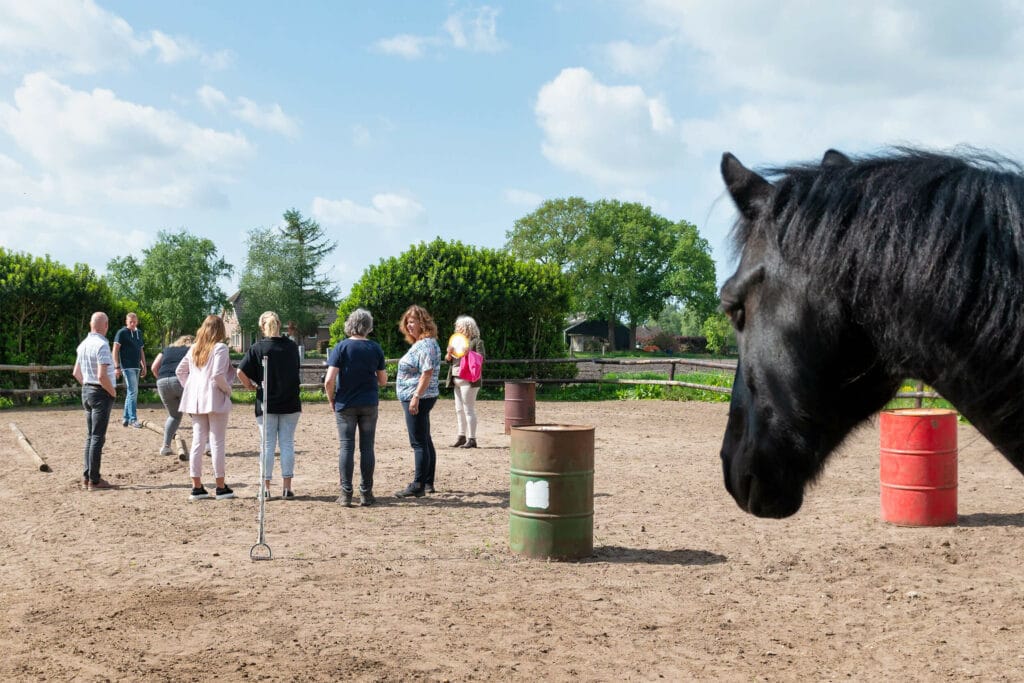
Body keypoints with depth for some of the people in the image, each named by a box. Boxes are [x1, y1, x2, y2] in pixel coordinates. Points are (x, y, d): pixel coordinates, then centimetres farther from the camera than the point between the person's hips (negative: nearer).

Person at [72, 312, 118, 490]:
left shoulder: (84, 344, 9)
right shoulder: (102, 345, -18)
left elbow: (76, 373, 17)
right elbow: (102, 376, -25)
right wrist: (113, 392, -11)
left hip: (87, 391, 9)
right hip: (101, 394, -9)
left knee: (91, 436, 15)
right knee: (98, 437, -4)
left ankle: (87, 477, 19)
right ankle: (94, 480, -1)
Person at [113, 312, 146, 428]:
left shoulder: (139, 333, 16)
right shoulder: (122, 332, -5)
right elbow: (115, 350, -9)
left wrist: (144, 366, 18)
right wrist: (117, 367, -16)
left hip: (136, 367, 7)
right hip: (127, 366, -7)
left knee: (131, 393, 11)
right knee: (133, 392, -13)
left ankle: (125, 418, 18)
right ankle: (133, 419, -11)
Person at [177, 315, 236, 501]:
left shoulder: (194, 349, 11)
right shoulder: (220, 348, -10)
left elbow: (180, 371, 15)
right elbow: (217, 374, -20)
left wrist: (189, 388, 16)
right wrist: (228, 390, -6)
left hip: (195, 400, 6)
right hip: (215, 400, -6)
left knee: (197, 442, 8)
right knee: (217, 443, 0)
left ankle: (197, 487, 10)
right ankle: (221, 487, 5)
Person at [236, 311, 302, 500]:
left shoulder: (257, 348, -8)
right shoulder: (292, 347, 1)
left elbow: (241, 372, -13)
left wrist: (251, 386, 2)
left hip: (266, 403, -1)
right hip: (290, 402, 1)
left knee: (268, 444, 5)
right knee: (287, 444, 6)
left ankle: (266, 487, 6)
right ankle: (286, 487, 6)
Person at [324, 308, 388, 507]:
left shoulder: (341, 347, -8)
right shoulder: (375, 348, -1)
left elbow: (329, 380, -14)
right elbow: (383, 380, 5)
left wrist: (332, 401, 1)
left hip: (345, 405, -1)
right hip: (369, 405, 2)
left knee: (346, 447, 3)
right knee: (367, 448, 7)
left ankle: (346, 493, 4)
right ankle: (366, 493, 11)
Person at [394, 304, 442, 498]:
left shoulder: (426, 344, -16)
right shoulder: (419, 344, 16)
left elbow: (427, 373, -25)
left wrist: (416, 397, -27)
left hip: (418, 399, -11)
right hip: (416, 399, 11)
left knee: (419, 443, -8)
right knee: (425, 441, 14)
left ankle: (418, 486, -6)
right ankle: (428, 483, 21)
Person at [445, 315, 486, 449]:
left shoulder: (476, 342, -4)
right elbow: (448, 359, 17)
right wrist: (449, 353, -4)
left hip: (469, 380, -8)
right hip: (456, 379, 8)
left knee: (468, 409, -8)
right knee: (459, 409, 11)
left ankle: (472, 439, -6)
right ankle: (461, 436, 20)